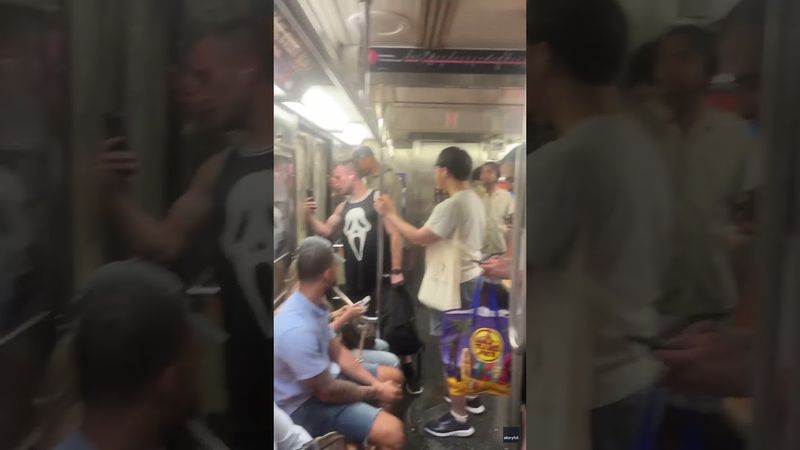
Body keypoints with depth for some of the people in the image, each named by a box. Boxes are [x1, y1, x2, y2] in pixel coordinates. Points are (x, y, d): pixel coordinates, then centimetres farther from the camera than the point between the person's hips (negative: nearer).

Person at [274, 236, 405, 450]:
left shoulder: (312, 304, -4)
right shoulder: (297, 329, -34)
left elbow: (337, 352, 5)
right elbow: (327, 392, -26)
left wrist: (376, 383, -5)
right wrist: (375, 392, -11)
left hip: (323, 375, 10)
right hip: (306, 403, -9)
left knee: (394, 376, 18)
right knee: (391, 432, -26)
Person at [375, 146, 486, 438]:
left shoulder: (451, 205, -24)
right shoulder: (474, 200, 7)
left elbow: (419, 238, -23)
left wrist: (390, 214, -13)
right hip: (470, 277, 10)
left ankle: (458, 418, 11)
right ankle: (471, 396, 37)